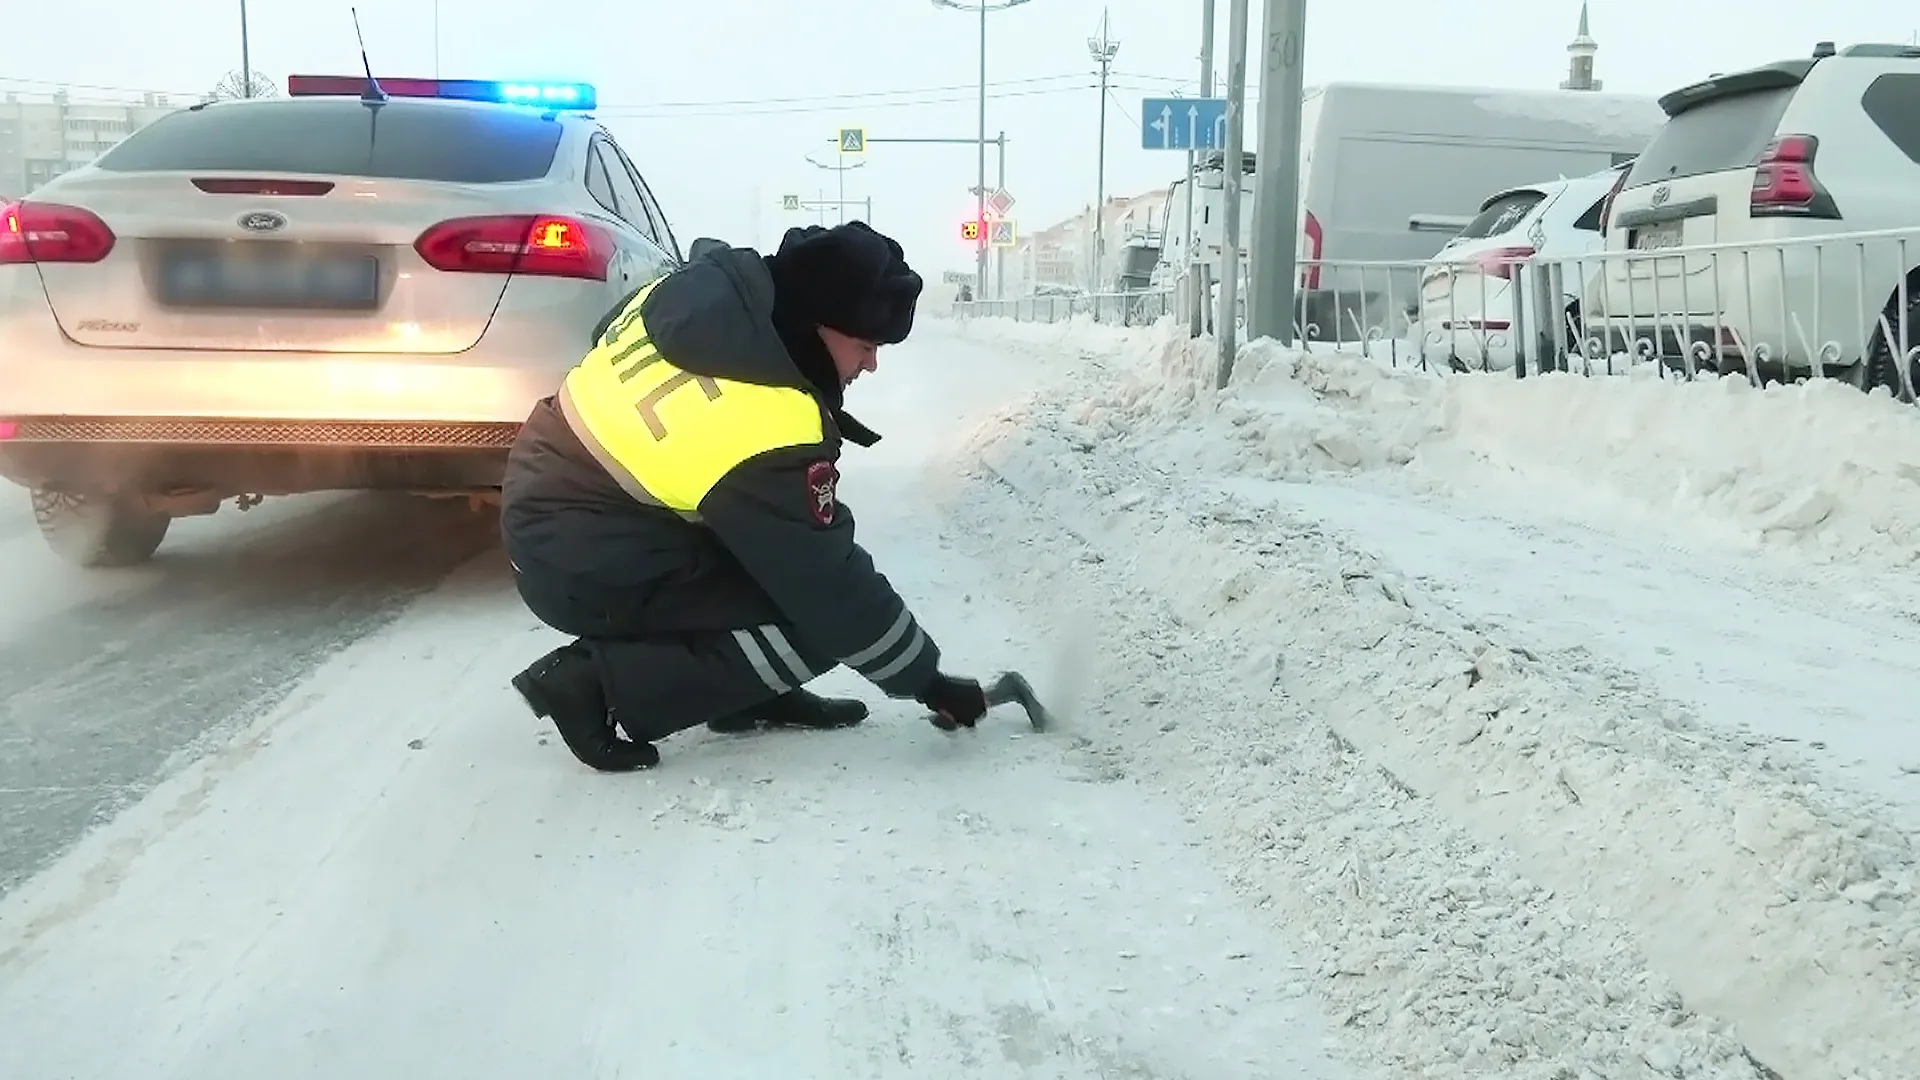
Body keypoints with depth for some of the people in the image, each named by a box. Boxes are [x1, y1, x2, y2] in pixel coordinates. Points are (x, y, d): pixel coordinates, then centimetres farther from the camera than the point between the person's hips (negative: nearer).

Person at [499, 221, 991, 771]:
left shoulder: (717, 283, -6)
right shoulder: (768, 436, -28)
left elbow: (612, 333, 16)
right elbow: (834, 590, -20)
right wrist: (926, 679, -7)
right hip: (579, 568, -9)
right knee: (816, 624, -10)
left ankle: (748, 694, 16)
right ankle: (600, 686, -7)